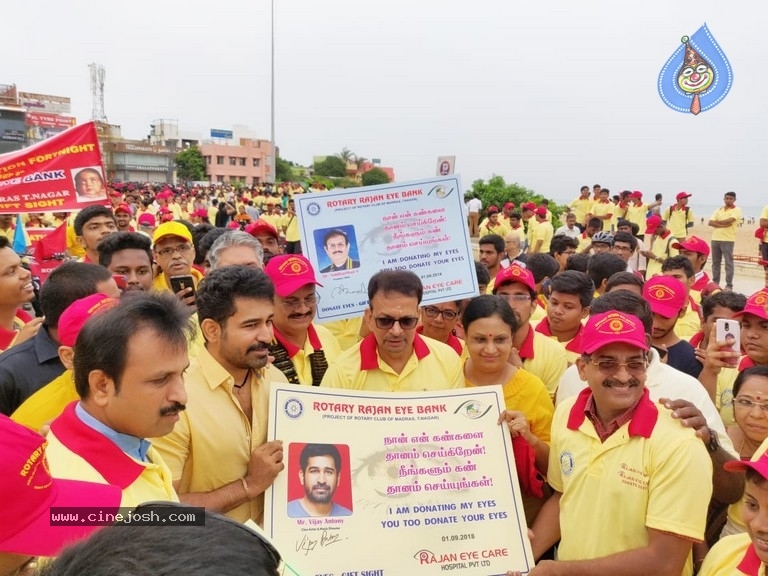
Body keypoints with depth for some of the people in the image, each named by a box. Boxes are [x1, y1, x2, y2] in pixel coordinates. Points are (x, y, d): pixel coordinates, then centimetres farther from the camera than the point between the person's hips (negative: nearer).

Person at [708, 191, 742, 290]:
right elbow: (710, 223, 2)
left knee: (728, 263, -5)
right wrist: (722, 225, -12)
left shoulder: (737, 210, -1)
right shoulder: (718, 210, 13)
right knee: (715, 262, 10)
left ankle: (729, 285, -3)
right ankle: (715, 283, 18)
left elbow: (728, 221, -17)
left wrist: (717, 222, -1)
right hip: (715, 239, 5)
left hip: (728, 240, -5)